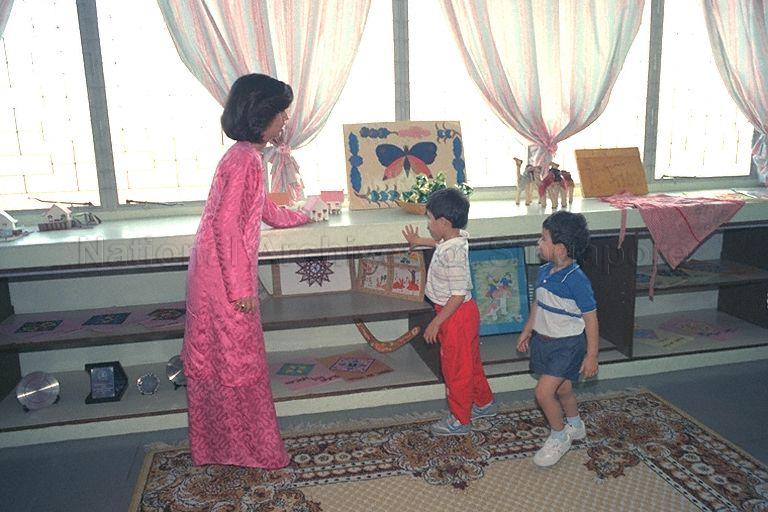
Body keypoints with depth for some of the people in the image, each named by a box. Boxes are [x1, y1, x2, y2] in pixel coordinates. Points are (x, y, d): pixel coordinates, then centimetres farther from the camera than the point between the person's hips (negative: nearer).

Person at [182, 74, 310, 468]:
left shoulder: (248, 156, 13)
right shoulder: (244, 160, -18)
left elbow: (264, 211, 28)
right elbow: (226, 226, -24)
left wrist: (302, 217, 42)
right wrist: (240, 287, -21)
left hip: (217, 276, 10)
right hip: (224, 279, -10)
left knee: (215, 362, 17)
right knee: (237, 364, 3)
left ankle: (217, 445, 32)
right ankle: (250, 449, 19)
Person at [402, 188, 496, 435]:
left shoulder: (452, 254, -30)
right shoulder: (457, 238, -1)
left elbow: (458, 294, -28)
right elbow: (441, 242, 26)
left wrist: (436, 322, -22)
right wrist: (419, 241, 33)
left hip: (456, 316, -9)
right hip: (465, 312, 9)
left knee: (456, 368, 7)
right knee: (470, 362, 24)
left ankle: (460, 420, 24)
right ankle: (484, 403, 42)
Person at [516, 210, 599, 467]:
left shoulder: (576, 280, -23)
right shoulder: (544, 272, 0)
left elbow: (590, 317, -18)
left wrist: (592, 355, -15)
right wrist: (527, 330, 21)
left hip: (567, 344, -7)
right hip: (544, 340, 7)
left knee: (543, 391, -11)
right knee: (561, 389, 21)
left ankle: (559, 436, 13)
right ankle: (575, 426, 45)